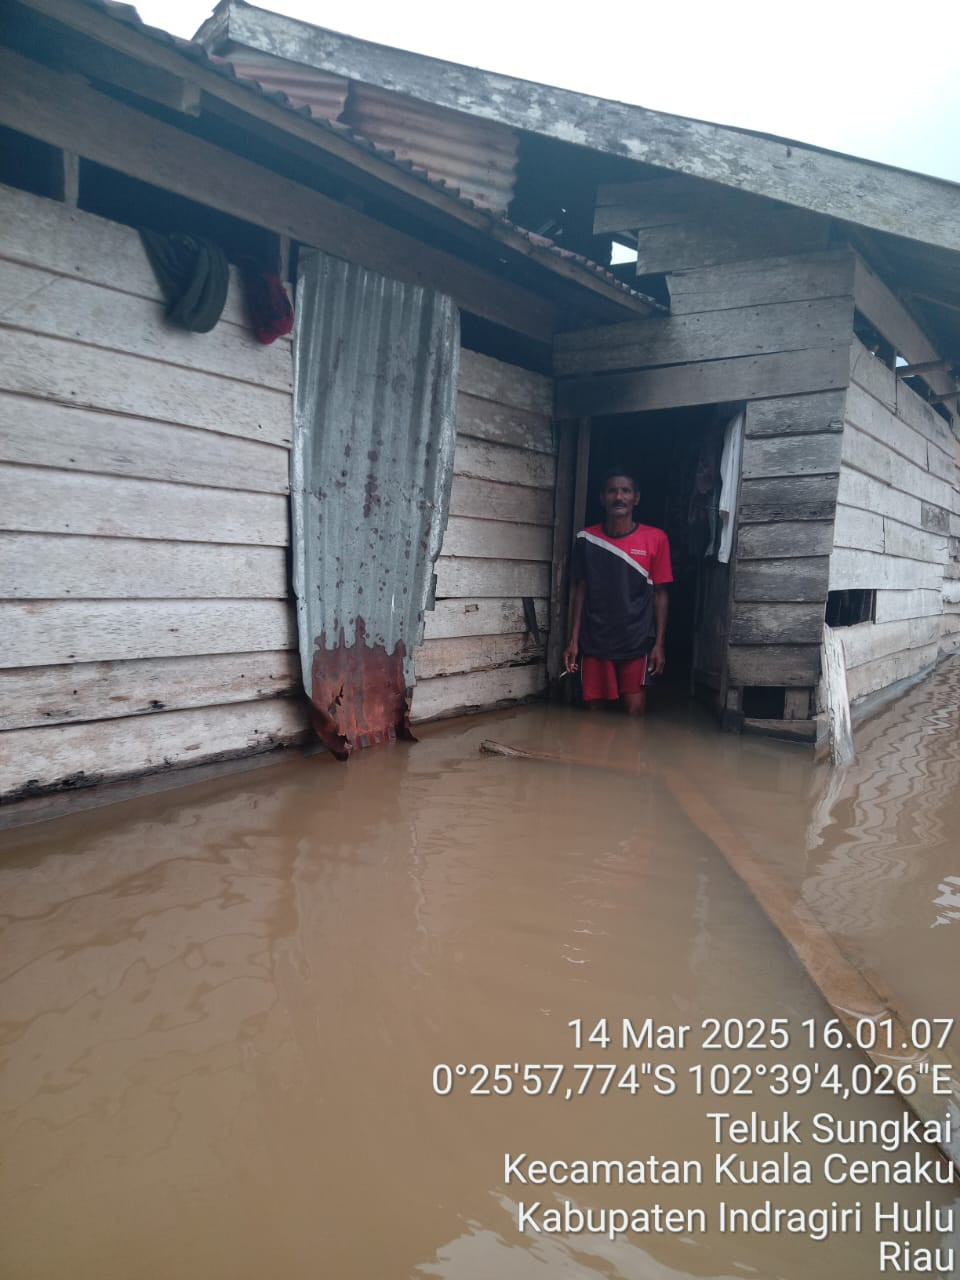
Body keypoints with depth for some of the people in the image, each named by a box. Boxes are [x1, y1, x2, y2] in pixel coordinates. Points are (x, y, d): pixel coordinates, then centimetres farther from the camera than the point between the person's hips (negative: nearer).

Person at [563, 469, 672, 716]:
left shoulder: (655, 539, -3)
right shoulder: (586, 539, 1)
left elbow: (660, 594, 1)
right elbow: (580, 591, 7)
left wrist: (659, 643, -3)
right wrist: (574, 640, 2)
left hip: (636, 643, -1)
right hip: (594, 642, 2)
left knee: (634, 712, -3)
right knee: (594, 712, 6)